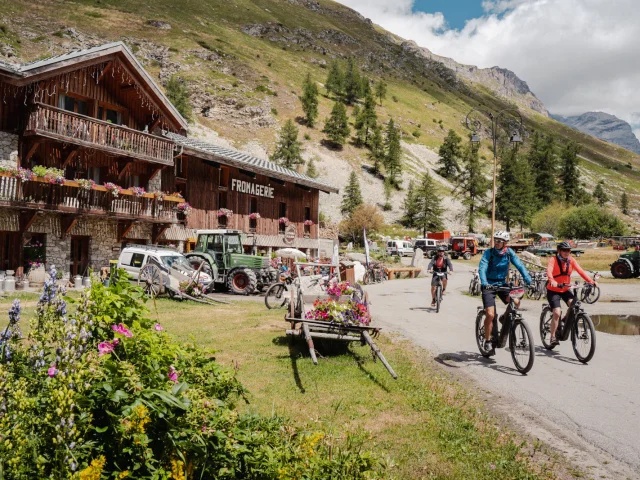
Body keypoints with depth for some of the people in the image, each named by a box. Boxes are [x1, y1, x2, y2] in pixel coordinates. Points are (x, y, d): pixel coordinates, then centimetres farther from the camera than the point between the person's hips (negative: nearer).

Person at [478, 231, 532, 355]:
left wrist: (528, 280, -24)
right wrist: (484, 283, -41)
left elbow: (520, 266, -10)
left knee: (515, 302, -19)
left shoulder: (509, 252, -5)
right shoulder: (488, 252, -14)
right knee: (490, 314, -14)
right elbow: (482, 268, -24)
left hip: (502, 283, 4)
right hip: (489, 285, -4)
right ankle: (488, 341, 2)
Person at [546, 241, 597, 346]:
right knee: (557, 313, -16)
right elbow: (549, 271, -33)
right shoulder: (553, 260, -16)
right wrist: (552, 281, -53)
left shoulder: (571, 260, -3)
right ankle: (553, 337, -4)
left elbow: (580, 271, -14)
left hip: (565, 290, 4)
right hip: (553, 290, -4)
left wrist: (591, 281, -29)